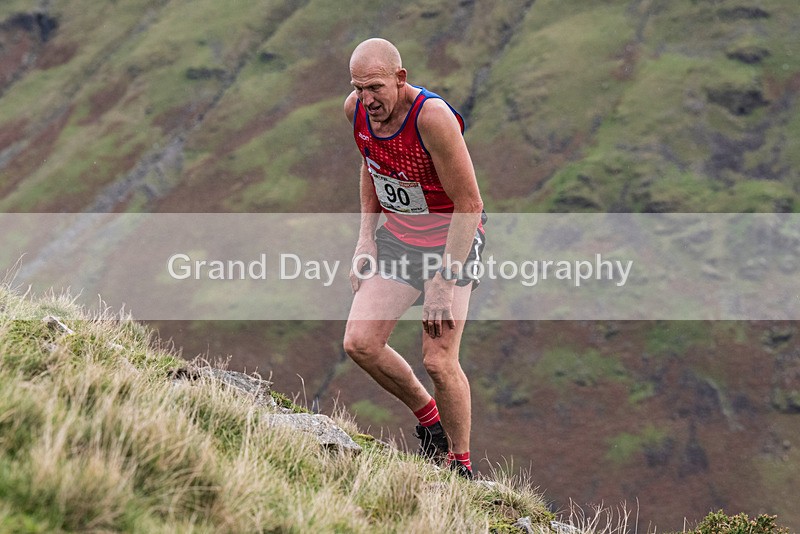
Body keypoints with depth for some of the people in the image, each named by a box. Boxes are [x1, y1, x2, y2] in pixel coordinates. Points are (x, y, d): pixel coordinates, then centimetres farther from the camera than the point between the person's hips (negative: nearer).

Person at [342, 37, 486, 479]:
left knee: (438, 360, -14)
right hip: (396, 235, 6)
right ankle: (429, 420, 20)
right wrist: (366, 236, 6)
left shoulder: (433, 116, -28)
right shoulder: (355, 109, -8)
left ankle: (461, 465, 7)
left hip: (451, 238, -6)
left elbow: (470, 205, -24)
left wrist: (444, 281, -24)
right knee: (359, 344, -4)